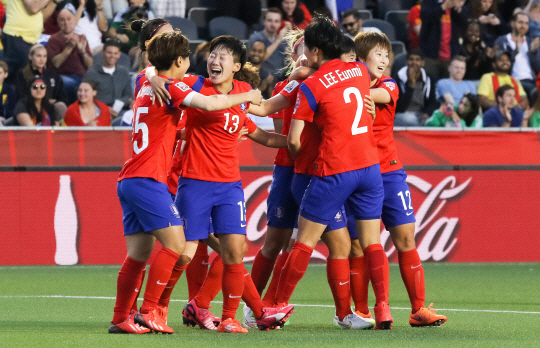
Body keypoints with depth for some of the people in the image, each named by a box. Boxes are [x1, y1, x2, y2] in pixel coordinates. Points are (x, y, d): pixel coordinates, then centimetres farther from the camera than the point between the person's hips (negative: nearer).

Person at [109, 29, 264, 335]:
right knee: (175, 243, -8)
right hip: (148, 180, -9)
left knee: (139, 254, 9)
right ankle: (148, 311, -12)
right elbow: (208, 104, -21)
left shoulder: (146, 85, 16)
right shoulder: (171, 87, -8)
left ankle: (121, 319, 8)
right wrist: (246, 97, -8)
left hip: (128, 180, 9)